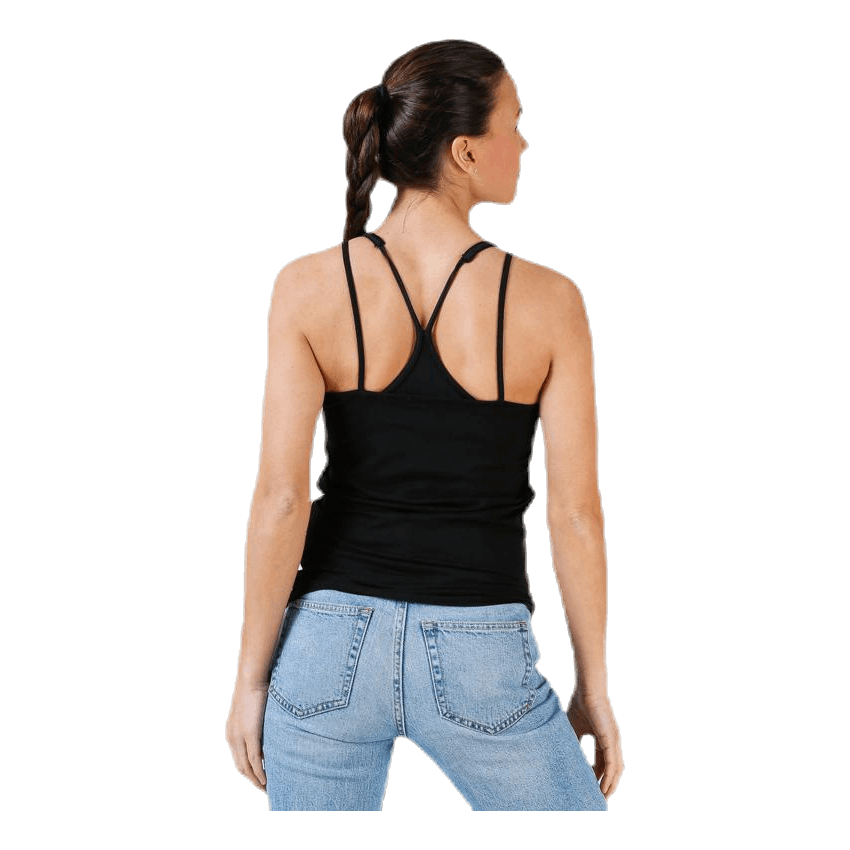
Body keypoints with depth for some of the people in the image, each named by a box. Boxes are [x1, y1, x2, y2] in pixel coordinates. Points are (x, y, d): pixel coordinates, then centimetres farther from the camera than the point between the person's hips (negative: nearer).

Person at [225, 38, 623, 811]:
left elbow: (280, 500, -11)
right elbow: (575, 516, -7)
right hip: (480, 658, -1)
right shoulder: (549, 300, -9)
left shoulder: (308, 286, -8)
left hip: (335, 640, 2)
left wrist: (251, 676, -1)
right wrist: (595, 689, 5)